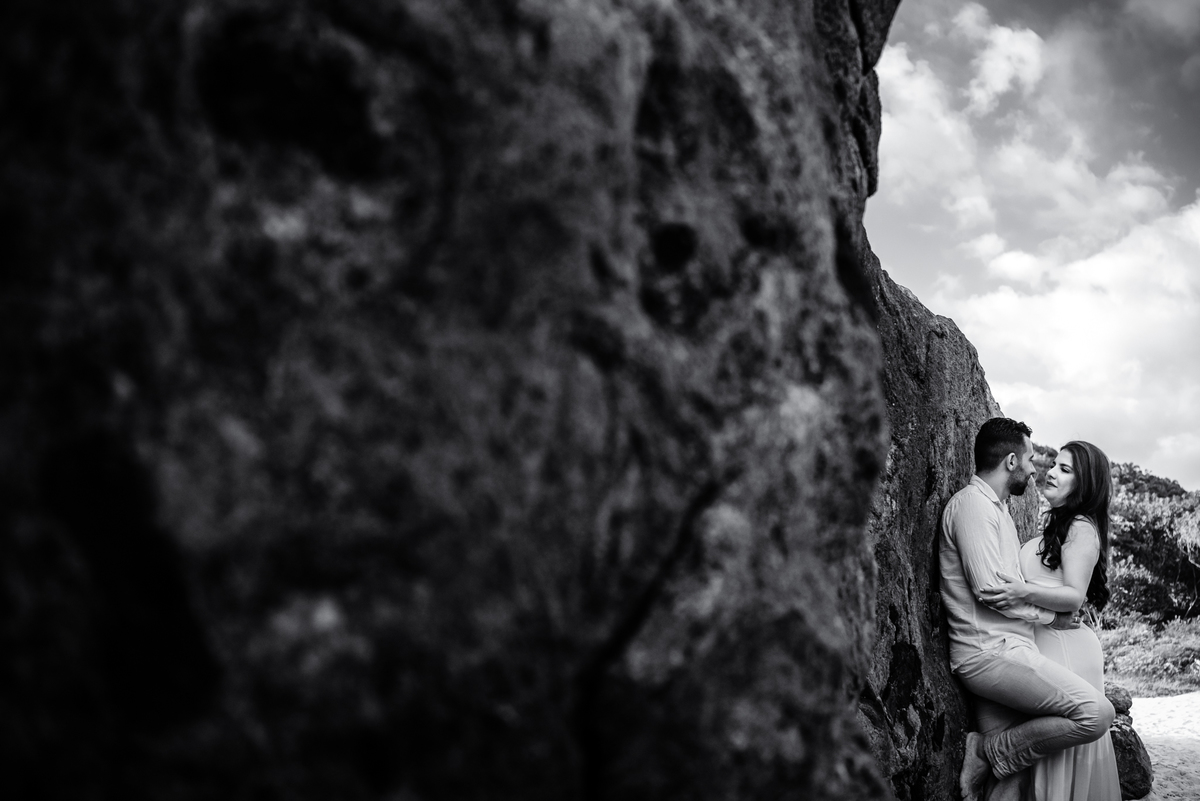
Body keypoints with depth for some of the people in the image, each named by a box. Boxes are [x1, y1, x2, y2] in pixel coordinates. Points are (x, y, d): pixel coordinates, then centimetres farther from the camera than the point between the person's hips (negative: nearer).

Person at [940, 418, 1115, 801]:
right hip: (990, 651, -10)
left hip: (1002, 650, 10)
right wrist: (1051, 615, -3)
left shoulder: (996, 507, 25)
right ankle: (987, 752, -9)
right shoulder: (972, 502, -7)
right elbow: (988, 588, -15)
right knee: (1096, 713, -20)